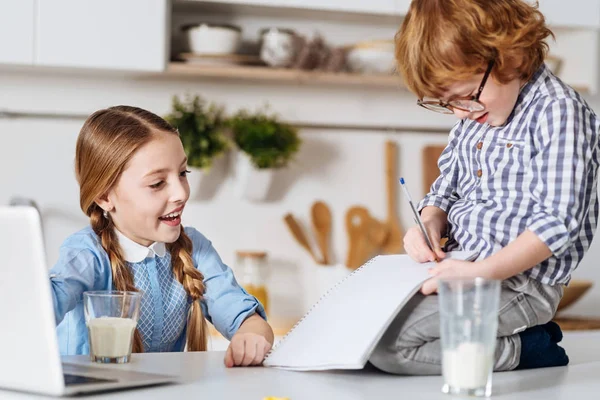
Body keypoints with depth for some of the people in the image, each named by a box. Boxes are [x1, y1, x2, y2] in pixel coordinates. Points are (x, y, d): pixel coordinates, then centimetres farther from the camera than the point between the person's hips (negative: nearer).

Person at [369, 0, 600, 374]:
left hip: (520, 281, -10)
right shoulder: (473, 114, 11)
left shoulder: (558, 112, -15)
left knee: (384, 341, -21)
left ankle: (526, 350, -7)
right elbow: (447, 188, 22)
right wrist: (430, 221, -2)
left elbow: (558, 221, -20)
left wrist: (481, 272, -29)